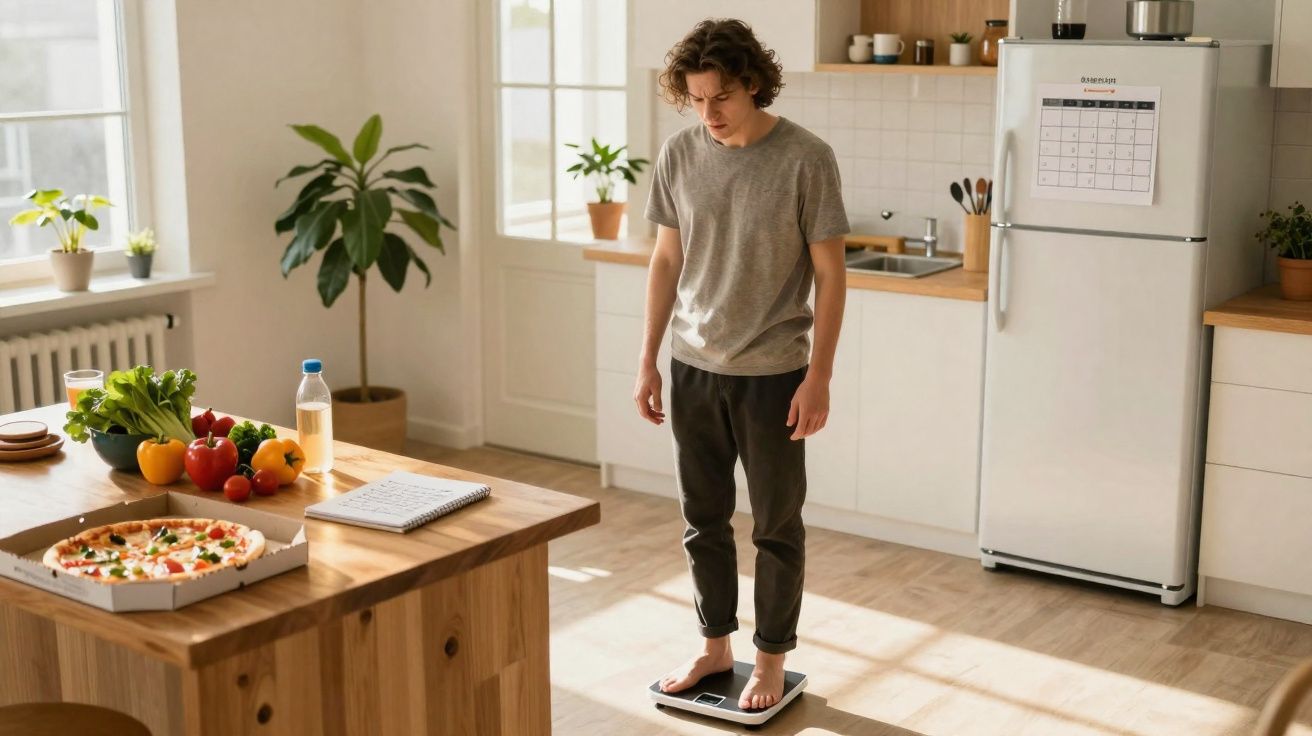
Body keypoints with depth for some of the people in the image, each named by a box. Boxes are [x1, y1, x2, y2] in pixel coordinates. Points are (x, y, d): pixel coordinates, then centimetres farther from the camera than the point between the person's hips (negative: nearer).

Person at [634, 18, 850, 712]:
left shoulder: (805, 159, -12)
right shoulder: (679, 154, 0)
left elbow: (830, 274, -9)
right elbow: (667, 261, 8)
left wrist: (818, 377, -12)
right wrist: (647, 361, 6)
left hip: (772, 373, -4)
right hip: (694, 368, 4)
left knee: (777, 525, 8)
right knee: (703, 517, 14)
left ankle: (771, 659, 25)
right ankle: (715, 645, 32)